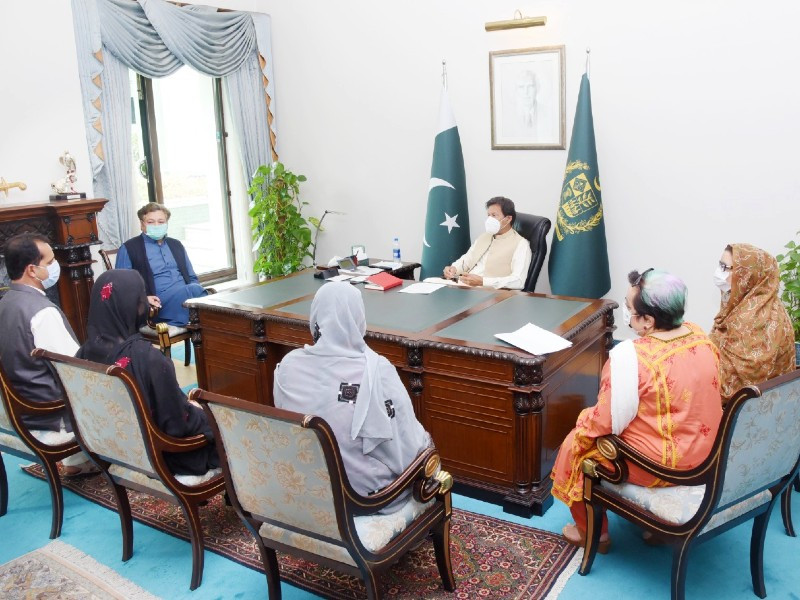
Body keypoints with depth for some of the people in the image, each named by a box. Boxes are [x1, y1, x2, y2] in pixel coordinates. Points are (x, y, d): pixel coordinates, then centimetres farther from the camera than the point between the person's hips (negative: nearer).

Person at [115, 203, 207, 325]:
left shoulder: (176, 245, 24)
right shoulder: (129, 248, 8)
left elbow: (192, 278, 25)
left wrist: (195, 290, 0)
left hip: (186, 295, 6)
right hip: (159, 303, -5)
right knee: (193, 290, -35)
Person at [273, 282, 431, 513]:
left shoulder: (288, 365, -12)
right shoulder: (377, 371, -26)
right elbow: (408, 450, -18)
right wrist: (424, 440, 4)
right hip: (365, 495, -4)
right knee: (426, 444, 24)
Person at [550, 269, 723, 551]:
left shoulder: (631, 356, -30)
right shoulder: (699, 336, -7)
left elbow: (606, 421, -21)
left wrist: (584, 421, 0)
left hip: (655, 466, -7)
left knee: (575, 446, 14)